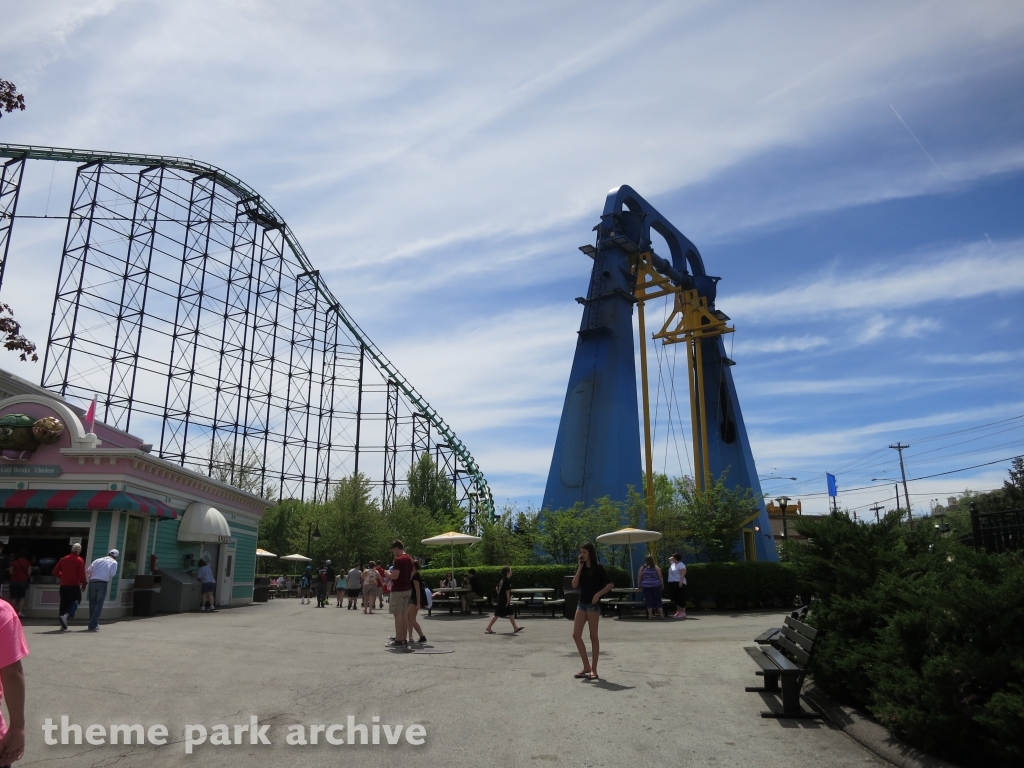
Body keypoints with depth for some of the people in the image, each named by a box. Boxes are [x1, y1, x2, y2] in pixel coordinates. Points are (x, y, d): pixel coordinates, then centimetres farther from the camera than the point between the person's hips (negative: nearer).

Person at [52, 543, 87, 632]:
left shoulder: (64, 559, 7)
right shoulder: (79, 560, -7)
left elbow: (55, 571, 8)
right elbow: (82, 574, -11)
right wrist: (83, 584, 3)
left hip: (63, 585, 5)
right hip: (74, 586, -5)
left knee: (64, 603, 10)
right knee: (75, 601, 6)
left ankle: (63, 626, 9)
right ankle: (66, 615, -20)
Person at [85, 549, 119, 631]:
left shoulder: (98, 560, 19)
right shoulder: (114, 562, 11)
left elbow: (87, 571, 6)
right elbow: (112, 574, -3)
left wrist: (88, 581, 16)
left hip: (92, 582, 3)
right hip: (103, 583, -3)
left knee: (92, 604, 14)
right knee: (98, 605, 0)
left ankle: (94, 623, 22)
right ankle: (93, 626, -6)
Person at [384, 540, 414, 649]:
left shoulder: (398, 560, -16)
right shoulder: (409, 559, 12)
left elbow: (395, 576, -23)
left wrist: (388, 574, -3)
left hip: (398, 590, -9)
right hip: (407, 589, 9)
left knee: (398, 614, -3)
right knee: (404, 614, 12)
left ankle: (398, 641, -1)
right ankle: (403, 640, 15)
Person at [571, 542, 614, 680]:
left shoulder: (598, 567, -6)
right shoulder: (580, 567, 9)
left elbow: (610, 584, -8)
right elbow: (574, 585, -2)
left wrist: (598, 594, -17)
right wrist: (579, 569, -8)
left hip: (593, 604, -6)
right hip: (581, 603, 6)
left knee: (593, 636, 0)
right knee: (576, 635, 2)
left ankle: (594, 669, 8)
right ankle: (586, 666, 13)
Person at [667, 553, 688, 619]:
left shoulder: (681, 565, -11)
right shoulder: (673, 564, 16)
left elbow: (683, 574, -20)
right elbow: (669, 559, 37)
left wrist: (681, 582, -28)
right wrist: (671, 559, 18)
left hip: (679, 583, -9)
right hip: (672, 583, 9)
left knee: (681, 598, -7)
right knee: (676, 598, 11)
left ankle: (683, 613, -6)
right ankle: (678, 612, 18)